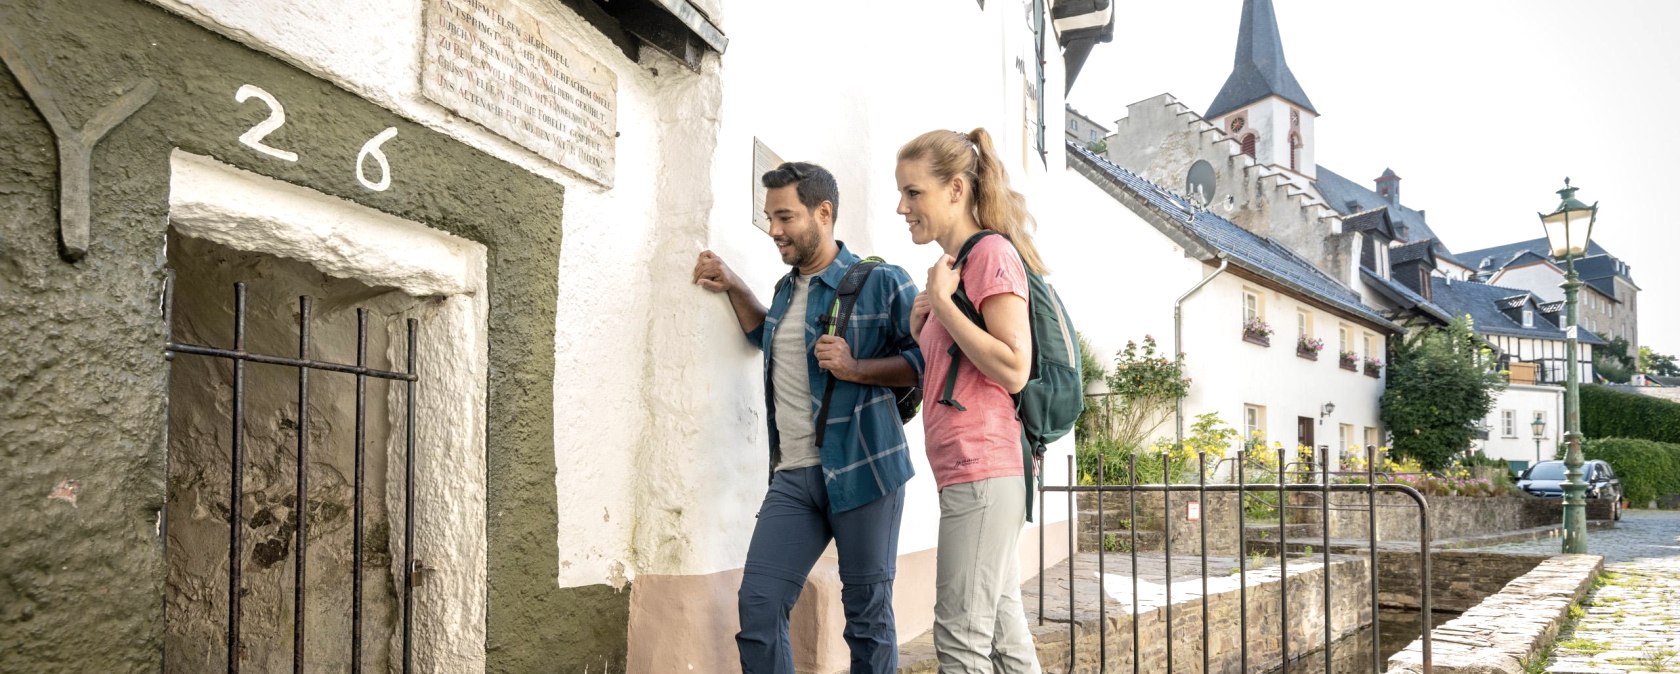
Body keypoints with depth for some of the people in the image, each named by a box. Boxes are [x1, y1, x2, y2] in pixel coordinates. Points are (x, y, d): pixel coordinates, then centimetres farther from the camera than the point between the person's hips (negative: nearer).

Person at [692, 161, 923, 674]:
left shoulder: (879, 281, -4)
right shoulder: (787, 289, 17)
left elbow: (925, 358, -7)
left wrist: (855, 369, -18)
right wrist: (733, 288, 25)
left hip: (862, 468, -6)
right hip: (793, 475, 6)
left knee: (867, 611, 4)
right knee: (758, 604, -1)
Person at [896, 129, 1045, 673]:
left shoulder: (991, 252, -8)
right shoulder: (955, 262, 20)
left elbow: (1013, 370, -18)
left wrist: (941, 301, -13)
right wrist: (921, 328, 7)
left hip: (983, 470, -10)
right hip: (972, 472, 10)